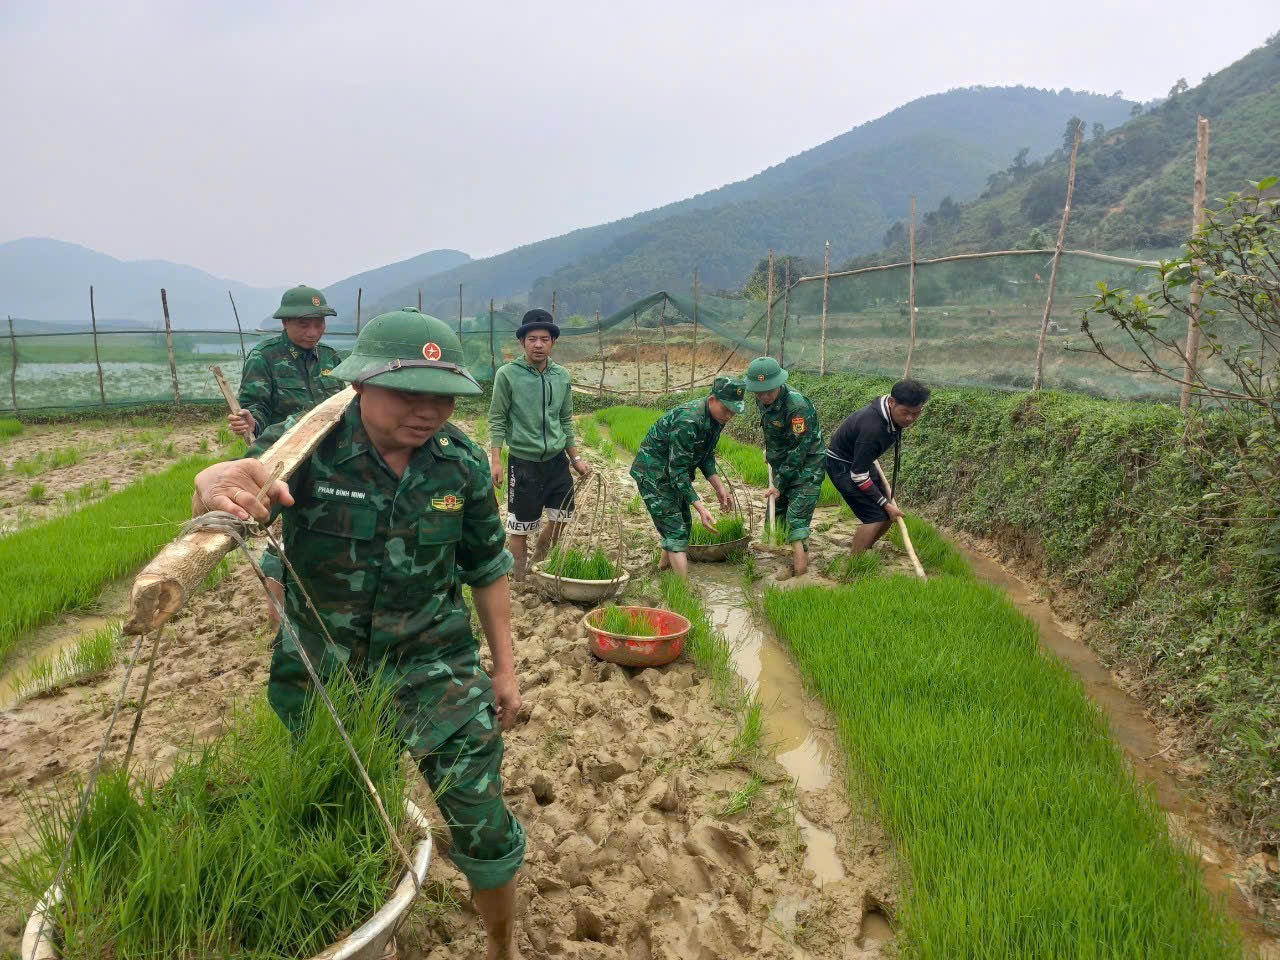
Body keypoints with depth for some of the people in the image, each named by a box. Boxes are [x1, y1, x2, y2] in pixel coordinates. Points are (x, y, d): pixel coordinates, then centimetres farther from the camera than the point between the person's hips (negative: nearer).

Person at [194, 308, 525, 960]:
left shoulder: (461, 462, -10)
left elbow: (486, 568, 1)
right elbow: (250, 480, -36)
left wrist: (504, 668, 5)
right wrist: (218, 486, -61)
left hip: (433, 663, 1)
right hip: (318, 669, 0)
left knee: (482, 823, 1)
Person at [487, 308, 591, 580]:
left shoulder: (562, 376, 4)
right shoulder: (507, 374, -9)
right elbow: (497, 419, -6)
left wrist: (576, 459, 14)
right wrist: (495, 459, -13)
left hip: (557, 460, 5)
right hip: (524, 462, -5)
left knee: (561, 518, 12)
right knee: (520, 527, 3)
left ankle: (538, 564, 36)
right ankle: (520, 579, 21)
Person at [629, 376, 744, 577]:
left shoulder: (716, 418, -3)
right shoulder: (687, 422, -33)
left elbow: (706, 455, 10)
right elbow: (678, 470, -31)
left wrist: (719, 487, 1)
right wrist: (701, 509, -32)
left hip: (672, 475, 9)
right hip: (652, 473, -9)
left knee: (683, 525, 19)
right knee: (676, 532, -13)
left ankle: (664, 566, 41)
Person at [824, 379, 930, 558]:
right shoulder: (873, 428, -36)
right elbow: (858, 475, -28)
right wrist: (885, 504, -21)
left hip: (861, 461, 9)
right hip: (842, 465, -9)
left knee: (890, 513, 5)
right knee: (875, 516, -18)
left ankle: (863, 552, 20)